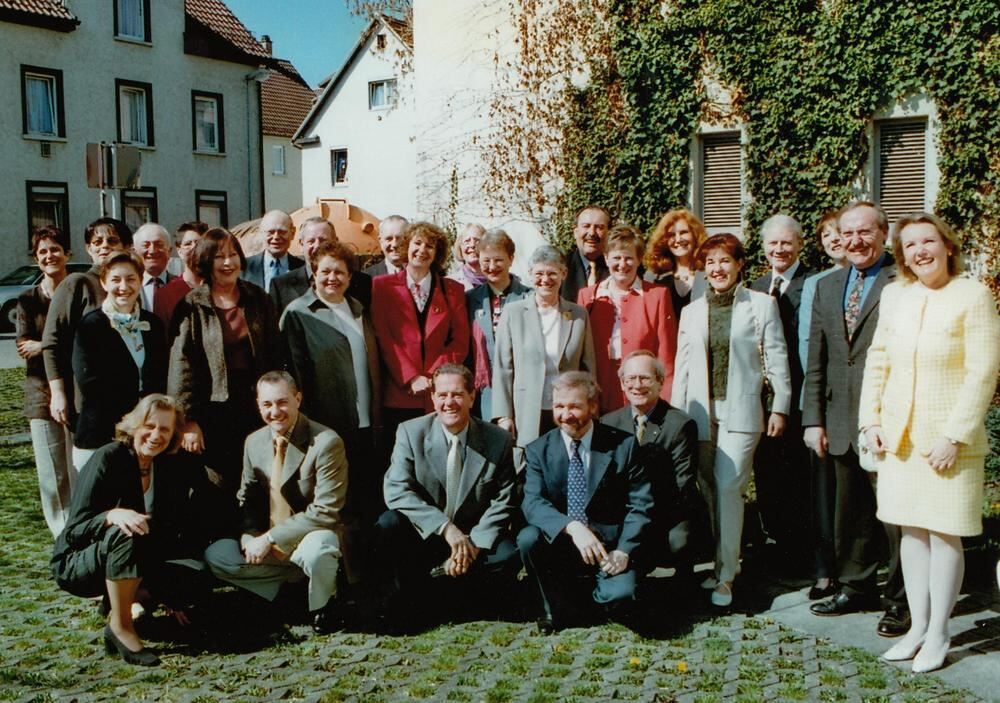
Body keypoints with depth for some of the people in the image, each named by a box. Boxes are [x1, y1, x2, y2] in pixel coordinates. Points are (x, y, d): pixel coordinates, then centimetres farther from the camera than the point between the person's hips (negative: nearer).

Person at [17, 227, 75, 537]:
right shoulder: (28, 299, 10)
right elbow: (24, 346, -1)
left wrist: (44, 346, -9)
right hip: (43, 395, 2)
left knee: (81, 473, -3)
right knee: (52, 475, 2)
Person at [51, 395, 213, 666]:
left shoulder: (171, 468, -1)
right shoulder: (110, 458, -15)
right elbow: (75, 528, -18)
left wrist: (173, 595, -4)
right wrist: (113, 515, -40)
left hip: (132, 566, 4)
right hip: (77, 565, -4)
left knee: (195, 580, -22)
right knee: (125, 533, -36)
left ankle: (123, 597, 0)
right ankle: (120, 626, -24)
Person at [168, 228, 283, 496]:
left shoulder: (259, 299, 7)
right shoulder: (193, 306, -2)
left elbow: (275, 356, 10)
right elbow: (181, 364, -5)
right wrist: (188, 419, -11)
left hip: (257, 407, 3)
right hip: (215, 411, -2)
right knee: (220, 492, 1)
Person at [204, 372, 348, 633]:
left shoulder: (326, 442, -18)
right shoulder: (254, 442, 3)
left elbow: (326, 511, -21)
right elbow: (248, 499, 12)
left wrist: (270, 538, -22)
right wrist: (250, 536, -10)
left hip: (313, 536, -6)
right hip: (267, 544, 7)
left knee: (316, 550, -38)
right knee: (215, 555, -8)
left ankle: (323, 608, -4)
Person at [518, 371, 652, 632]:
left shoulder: (624, 445, -2)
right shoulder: (538, 450, 1)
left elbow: (641, 505, -4)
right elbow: (532, 502, -13)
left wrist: (623, 551, -18)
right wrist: (572, 527, -31)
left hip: (611, 545, -2)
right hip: (559, 545, 2)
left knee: (620, 594, -29)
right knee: (528, 538, -28)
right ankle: (557, 610, -3)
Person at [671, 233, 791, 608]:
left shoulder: (762, 304, 3)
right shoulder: (691, 311, 14)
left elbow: (776, 359, 2)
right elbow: (682, 366, 14)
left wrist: (779, 407, -2)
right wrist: (675, 414, 10)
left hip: (740, 411, -4)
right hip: (700, 411, 4)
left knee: (728, 487, -11)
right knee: (708, 491, 5)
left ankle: (725, 575, -4)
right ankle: (722, 563, 18)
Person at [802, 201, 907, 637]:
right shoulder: (827, 287, 14)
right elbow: (816, 361, 14)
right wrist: (813, 419, 9)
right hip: (842, 423, 6)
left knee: (896, 514, 4)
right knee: (851, 513, 16)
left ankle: (902, 600, 18)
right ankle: (856, 587, 31)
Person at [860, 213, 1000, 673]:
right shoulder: (894, 295, 8)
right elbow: (877, 361, 12)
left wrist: (955, 436, -15)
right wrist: (871, 420, 4)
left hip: (949, 439, -5)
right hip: (899, 438, 5)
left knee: (944, 534, 2)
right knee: (911, 531, 10)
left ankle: (938, 636, 15)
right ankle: (917, 628, 21)